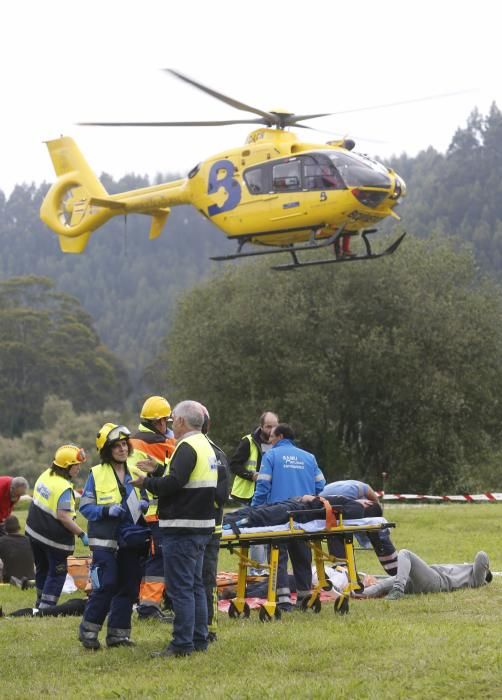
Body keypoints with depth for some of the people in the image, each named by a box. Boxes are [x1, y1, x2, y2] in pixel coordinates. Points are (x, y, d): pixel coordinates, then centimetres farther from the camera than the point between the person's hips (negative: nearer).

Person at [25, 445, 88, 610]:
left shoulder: (45, 475, 2)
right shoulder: (64, 488, -24)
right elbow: (63, 517, -29)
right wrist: (82, 534, -23)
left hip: (34, 532, 8)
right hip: (55, 539, -8)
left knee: (42, 569, 23)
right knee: (57, 574, 5)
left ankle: (41, 603, 36)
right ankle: (46, 608, 3)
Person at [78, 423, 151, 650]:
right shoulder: (97, 474, -1)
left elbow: (147, 499, 20)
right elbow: (85, 506, -4)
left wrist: (145, 505, -4)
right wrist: (107, 511, -20)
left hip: (132, 541, 5)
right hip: (106, 540, -5)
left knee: (128, 588, 5)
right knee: (106, 586, -11)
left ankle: (118, 633, 13)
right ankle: (88, 630, 2)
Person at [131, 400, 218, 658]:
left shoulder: (187, 448, -15)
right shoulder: (206, 446, 17)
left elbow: (175, 483, -25)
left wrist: (147, 482, -11)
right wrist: (157, 473, 17)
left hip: (183, 528, -10)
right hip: (202, 525, 10)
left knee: (180, 587, -7)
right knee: (195, 585, 16)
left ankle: (182, 644, -7)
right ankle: (199, 640, 20)